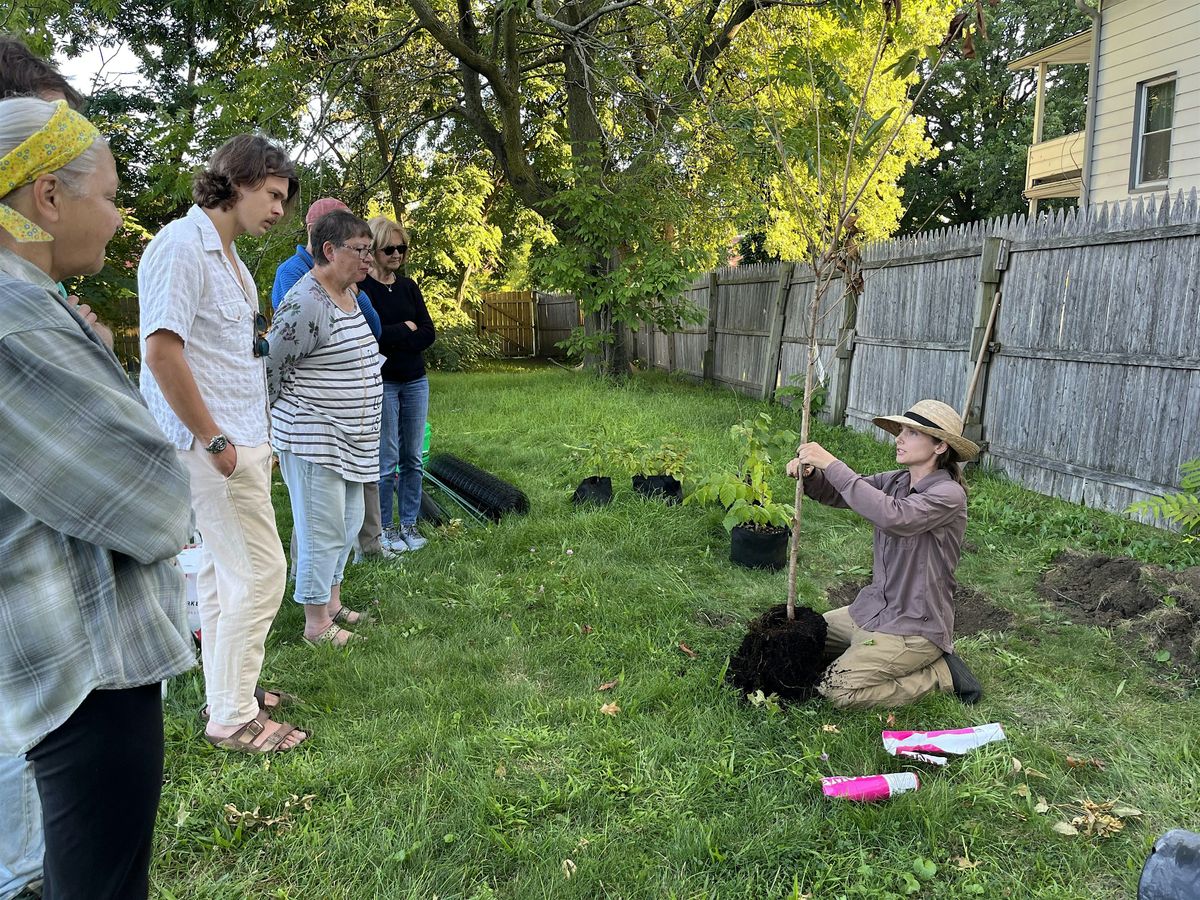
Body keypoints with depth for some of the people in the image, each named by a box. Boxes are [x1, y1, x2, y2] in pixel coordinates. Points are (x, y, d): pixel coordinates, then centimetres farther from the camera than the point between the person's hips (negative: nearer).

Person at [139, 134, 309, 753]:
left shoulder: (226, 253, 16)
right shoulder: (182, 245, -14)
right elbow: (161, 351, -22)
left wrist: (252, 436, 15)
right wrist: (214, 440, -18)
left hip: (242, 439, 10)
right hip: (216, 443, -10)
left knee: (223, 569, 17)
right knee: (259, 573, -5)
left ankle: (228, 691, 32)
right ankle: (232, 719, 8)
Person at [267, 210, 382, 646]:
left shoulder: (350, 293, 10)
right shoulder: (306, 303, -19)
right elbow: (270, 366, -15)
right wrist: (284, 421, -6)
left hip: (349, 440, 10)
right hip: (313, 440, -10)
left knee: (349, 522, 18)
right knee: (323, 530, -2)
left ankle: (331, 603, 34)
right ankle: (316, 626, 12)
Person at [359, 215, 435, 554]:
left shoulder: (408, 286, 11)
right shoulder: (360, 287, -6)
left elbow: (429, 333, 3)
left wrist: (391, 339, -11)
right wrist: (406, 328, -7)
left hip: (415, 381, 5)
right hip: (381, 383, -5)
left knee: (412, 458, 8)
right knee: (386, 461, -1)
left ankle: (409, 524, 19)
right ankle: (385, 529, 12)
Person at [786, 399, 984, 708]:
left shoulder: (949, 494, -20)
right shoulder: (895, 482, 3)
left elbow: (893, 516, -37)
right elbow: (835, 494, -2)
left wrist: (832, 464, -35)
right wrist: (809, 474, -25)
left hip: (916, 625, -8)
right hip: (877, 608, 8)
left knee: (836, 689, -14)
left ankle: (941, 673, 1)